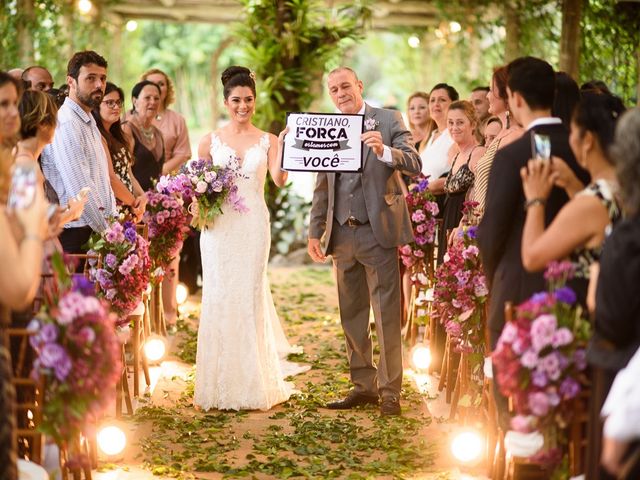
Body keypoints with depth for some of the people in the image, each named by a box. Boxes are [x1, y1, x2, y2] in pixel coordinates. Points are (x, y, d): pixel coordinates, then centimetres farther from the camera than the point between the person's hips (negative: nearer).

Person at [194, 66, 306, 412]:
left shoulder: (267, 141, 5)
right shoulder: (210, 141, 7)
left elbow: (280, 180, -11)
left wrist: (284, 147, -24)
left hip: (253, 225, -1)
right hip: (219, 226, 1)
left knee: (250, 298, 1)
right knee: (218, 298, -1)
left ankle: (252, 384, 10)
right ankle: (220, 385, 8)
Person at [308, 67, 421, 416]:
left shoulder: (388, 121, -1)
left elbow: (415, 165, -12)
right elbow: (321, 187, 15)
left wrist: (384, 152, -30)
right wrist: (315, 232, 10)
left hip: (379, 231, -5)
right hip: (342, 234, 5)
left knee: (387, 316, -3)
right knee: (351, 316, 11)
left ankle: (390, 392, 2)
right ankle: (364, 386, 21)